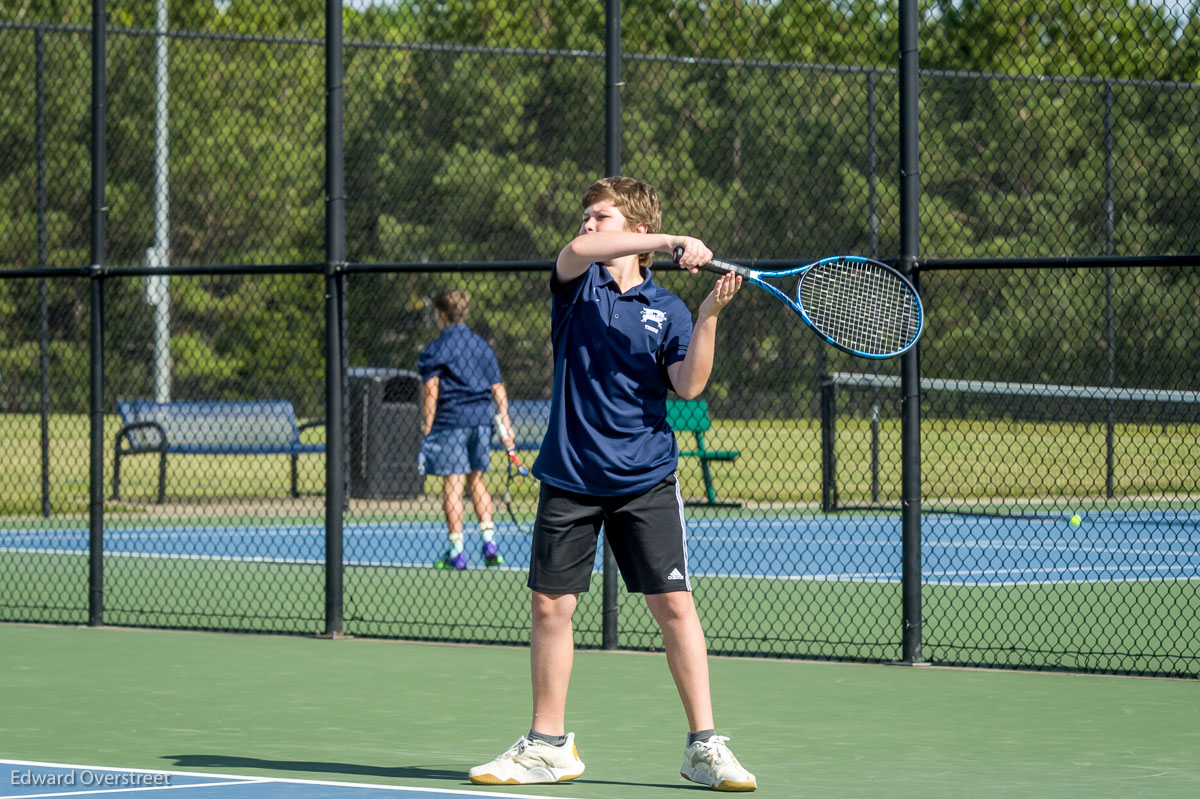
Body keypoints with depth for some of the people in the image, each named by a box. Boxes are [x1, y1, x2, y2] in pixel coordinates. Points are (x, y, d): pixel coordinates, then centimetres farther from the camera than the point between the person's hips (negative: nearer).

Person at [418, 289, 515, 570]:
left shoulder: (436, 349, -4)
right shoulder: (482, 346, 11)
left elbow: (430, 390, -11)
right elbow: (498, 389, 9)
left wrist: (426, 429, -8)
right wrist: (505, 425, 11)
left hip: (450, 420, -5)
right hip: (481, 419, 5)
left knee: (453, 483, -3)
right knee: (476, 479, 16)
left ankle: (457, 552, -4)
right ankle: (489, 542, 7)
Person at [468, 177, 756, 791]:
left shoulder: (666, 311, 4)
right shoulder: (577, 284, 4)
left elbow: (689, 386, -8)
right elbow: (578, 250, -20)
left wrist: (709, 315, -19)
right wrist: (672, 243, -24)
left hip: (645, 481, -1)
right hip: (570, 477, 1)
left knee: (674, 605, -5)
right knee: (551, 604, 4)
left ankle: (703, 746, 2)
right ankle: (547, 746, 16)